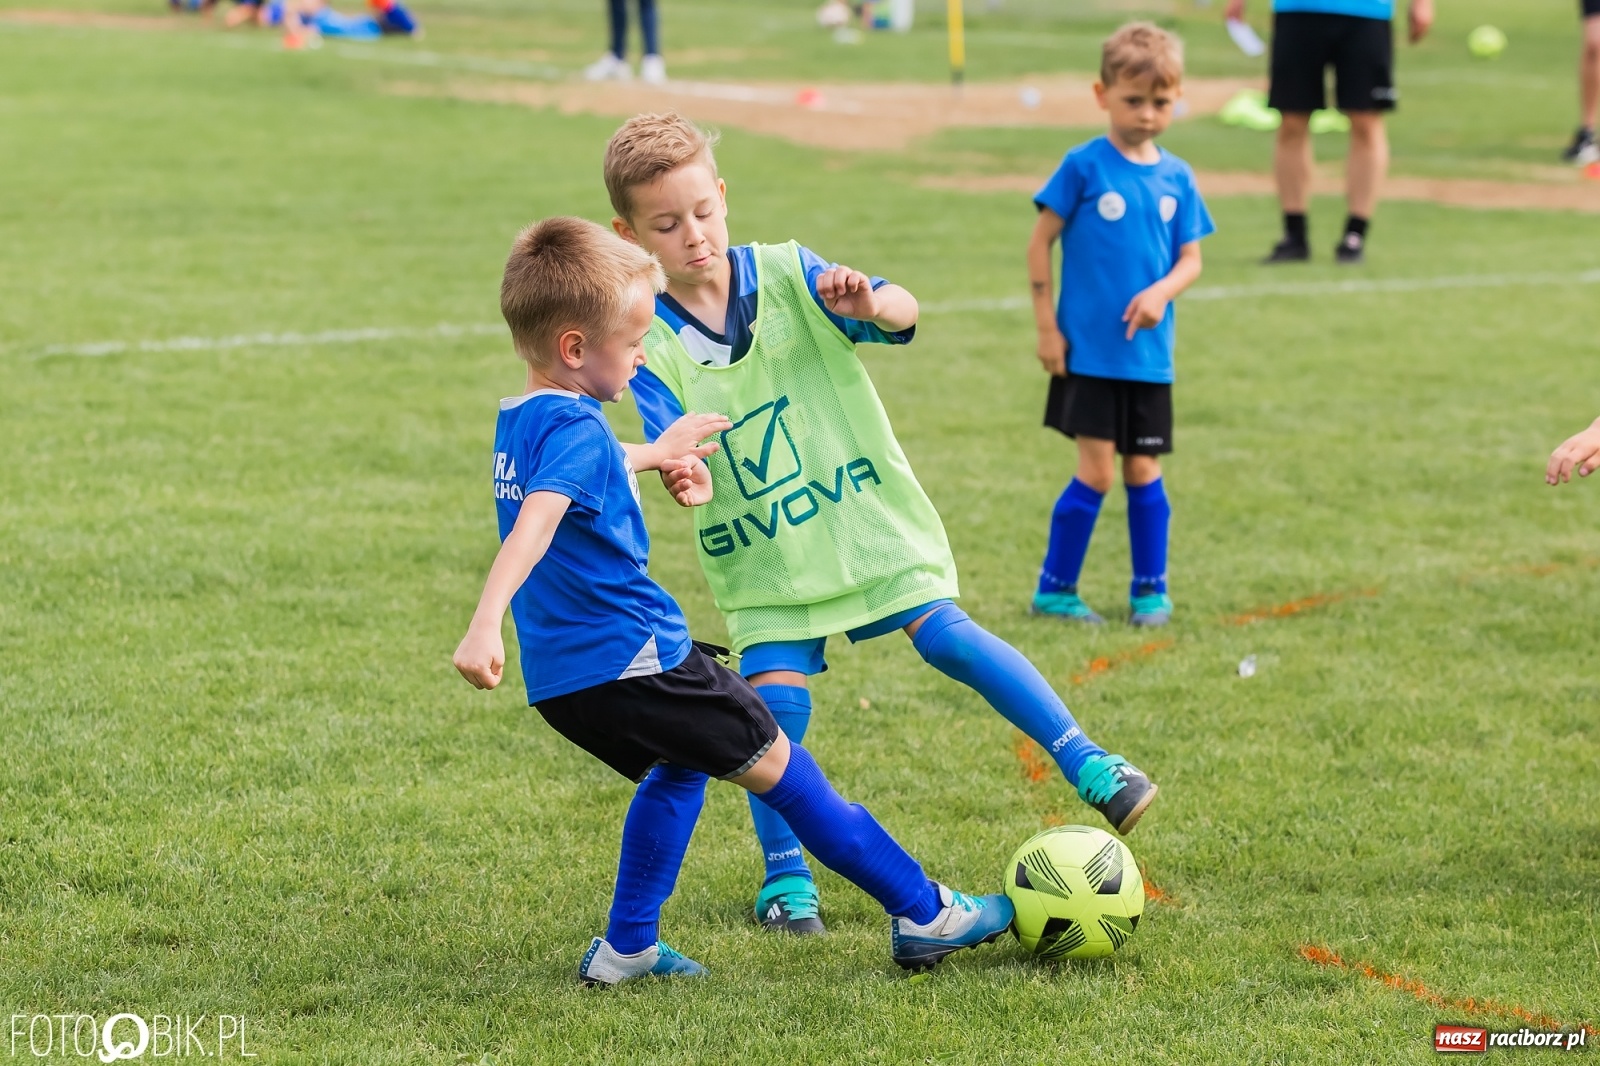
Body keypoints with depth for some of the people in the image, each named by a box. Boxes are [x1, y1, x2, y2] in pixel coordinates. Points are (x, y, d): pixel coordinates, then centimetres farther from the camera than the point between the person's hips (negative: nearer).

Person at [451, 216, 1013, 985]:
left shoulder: (517, 422, 11)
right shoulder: (575, 429, -20)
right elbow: (533, 525, -35)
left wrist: (654, 453, 45)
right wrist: (484, 626, -48)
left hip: (564, 681, 9)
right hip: (633, 660, -9)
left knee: (679, 768, 30)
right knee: (778, 769, 3)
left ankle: (626, 947, 27)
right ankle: (924, 918, 10)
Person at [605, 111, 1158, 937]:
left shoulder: (784, 275, -6)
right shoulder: (647, 340, -8)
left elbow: (904, 315, -13)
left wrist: (870, 304, -37)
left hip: (865, 514, 0)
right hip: (759, 555, 0)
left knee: (946, 636, -13)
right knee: (776, 698, -9)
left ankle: (1089, 766, -6)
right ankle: (784, 876, 8)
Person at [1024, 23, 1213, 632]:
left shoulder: (1176, 178, 4)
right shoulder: (1084, 166, -8)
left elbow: (1190, 258, 6)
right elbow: (1040, 243, -4)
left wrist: (1162, 292, -16)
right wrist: (1047, 329, -7)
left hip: (1149, 354, 4)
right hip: (1087, 351, -4)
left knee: (1143, 472, 9)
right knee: (1097, 472, -6)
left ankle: (1150, 590, 21)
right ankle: (1055, 588, 6)